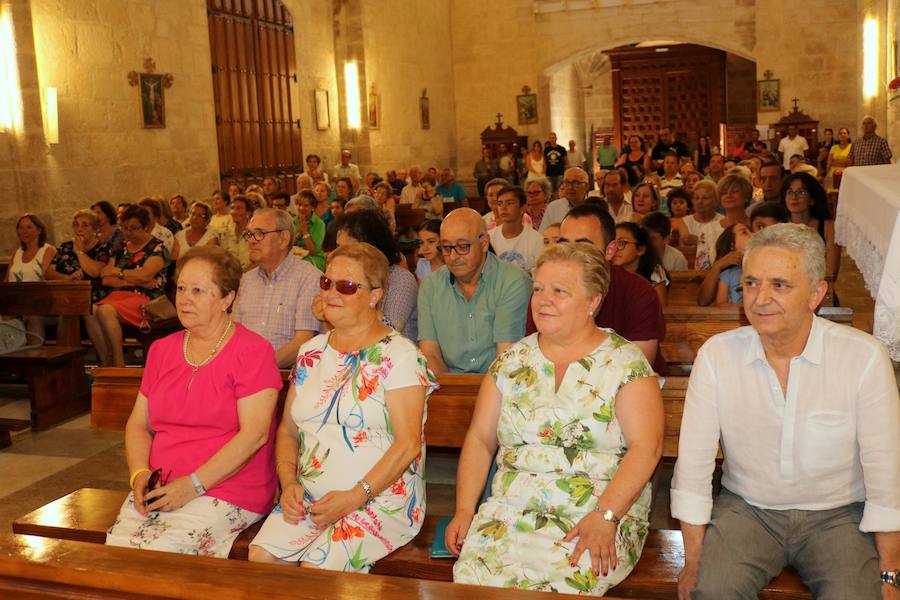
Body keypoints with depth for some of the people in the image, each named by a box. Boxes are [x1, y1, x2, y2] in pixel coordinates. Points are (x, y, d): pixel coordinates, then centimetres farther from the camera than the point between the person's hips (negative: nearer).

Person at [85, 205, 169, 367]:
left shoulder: (157, 247, 3)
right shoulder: (121, 248, 22)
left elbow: (144, 275, -12)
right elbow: (106, 279, 11)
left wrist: (116, 271, 3)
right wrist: (132, 280, -5)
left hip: (144, 298, -6)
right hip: (119, 295, 6)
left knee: (105, 311, -32)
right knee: (90, 312, -26)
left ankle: (119, 364, -24)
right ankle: (105, 362, -20)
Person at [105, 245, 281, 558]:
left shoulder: (252, 351, -5)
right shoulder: (161, 350, 17)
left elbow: (255, 433, -14)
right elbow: (138, 424, 17)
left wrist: (193, 484, -17)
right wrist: (140, 474, -3)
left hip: (227, 491, -5)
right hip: (158, 491, 6)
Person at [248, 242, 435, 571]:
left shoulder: (399, 355, -6)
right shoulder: (311, 352, 13)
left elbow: (408, 444, -13)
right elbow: (288, 429, 16)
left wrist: (356, 497, -19)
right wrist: (289, 483, -1)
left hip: (381, 498, -5)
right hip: (310, 498, 5)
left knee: (317, 568, -28)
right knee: (260, 555, -20)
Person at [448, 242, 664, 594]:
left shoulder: (625, 363, 0)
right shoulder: (512, 361, 12)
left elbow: (646, 446, -9)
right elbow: (480, 439, 12)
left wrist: (605, 516, -19)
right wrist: (464, 510, 0)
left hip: (606, 515, -3)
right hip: (510, 510, 3)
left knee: (562, 581, -32)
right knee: (473, 572, -25)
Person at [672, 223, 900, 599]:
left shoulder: (864, 356, -12)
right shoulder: (716, 354, -9)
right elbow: (693, 462, -8)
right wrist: (693, 562, -8)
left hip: (839, 514, 0)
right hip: (746, 508, 0)